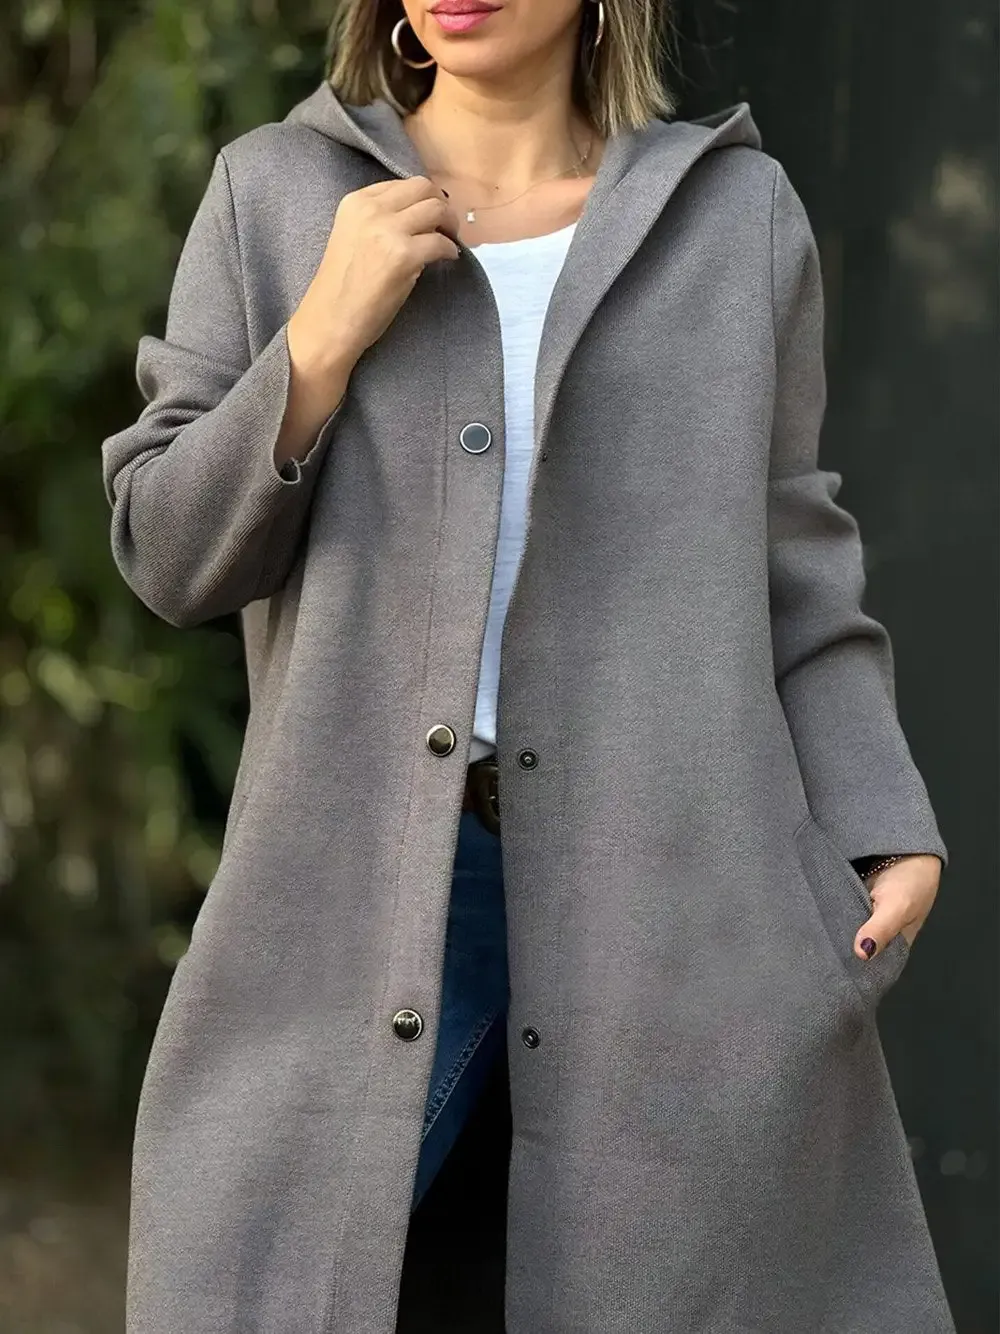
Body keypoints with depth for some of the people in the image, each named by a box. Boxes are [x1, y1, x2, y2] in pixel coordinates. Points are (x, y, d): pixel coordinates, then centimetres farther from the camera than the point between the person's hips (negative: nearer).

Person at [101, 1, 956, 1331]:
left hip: (674, 872, 0)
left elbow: (790, 573, 10)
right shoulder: (274, 191, 6)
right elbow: (170, 556, 4)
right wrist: (325, 336, -9)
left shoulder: (737, 209, 6)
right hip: (361, 869, 0)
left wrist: (885, 828, -2)